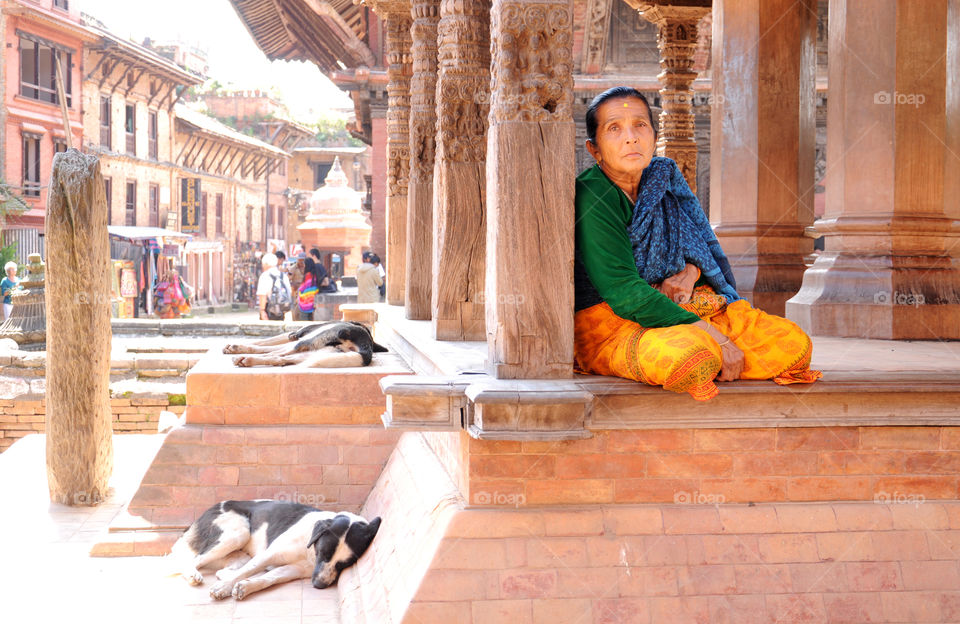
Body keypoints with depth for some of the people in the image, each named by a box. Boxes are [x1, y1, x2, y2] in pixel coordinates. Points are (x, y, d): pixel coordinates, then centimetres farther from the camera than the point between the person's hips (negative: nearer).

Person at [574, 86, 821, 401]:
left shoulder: (663, 175, 8)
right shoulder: (591, 197, -16)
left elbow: (699, 244, 20)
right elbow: (625, 293, -23)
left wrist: (690, 272, -7)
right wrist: (713, 337, -24)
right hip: (610, 325, -7)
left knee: (795, 345, -8)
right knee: (690, 356, -40)